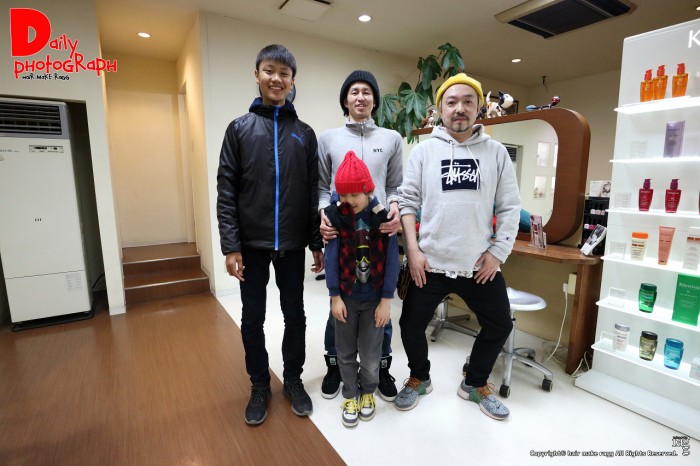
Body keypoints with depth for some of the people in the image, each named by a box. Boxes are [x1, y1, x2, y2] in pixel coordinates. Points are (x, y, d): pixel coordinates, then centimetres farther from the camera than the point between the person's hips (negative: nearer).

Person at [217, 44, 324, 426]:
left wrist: (317, 243, 2)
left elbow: (313, 192, 5)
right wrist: (230, 246, -9)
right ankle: (260, 385, 30)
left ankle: (293, 379, 31)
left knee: (294, 315, 11)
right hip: (251, 243, 0)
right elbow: (226, 191, -2)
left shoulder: (304, 133, 7)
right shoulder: (239, 128, 4)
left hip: (291, 244, 1)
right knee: (252, 318, 10)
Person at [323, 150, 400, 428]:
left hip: (375, 297, -1)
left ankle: (367, 393, 39)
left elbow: (392, 260, -8)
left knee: (371, 354, 12)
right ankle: (350, 396, 37)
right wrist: (334, 296, -7)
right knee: (346, 352, 15)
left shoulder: (382, 215, -10)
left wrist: (386, 300, -8)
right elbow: (331, 257, -6)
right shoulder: (336, 215, -8)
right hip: (345, 296, 1)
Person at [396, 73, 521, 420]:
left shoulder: (496, 152, 3)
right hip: (430, 263, -1)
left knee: (499, 325, 12)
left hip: (480, 264, 2)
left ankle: (475, 384, 38)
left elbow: (510, 207, 2)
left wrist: (497, 252, -6)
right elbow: (407, 201, -3)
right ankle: (419, 379, 37)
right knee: (411, 325, 8)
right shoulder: (424, 150, 1)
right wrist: (413, 250, -10)